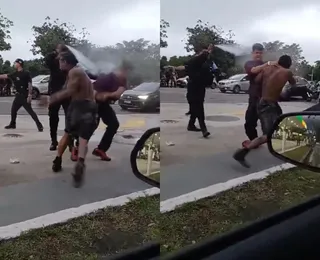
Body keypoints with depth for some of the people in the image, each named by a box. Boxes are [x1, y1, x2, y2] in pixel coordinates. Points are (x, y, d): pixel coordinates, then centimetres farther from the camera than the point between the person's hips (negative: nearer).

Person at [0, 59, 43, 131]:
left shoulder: (26, 73, -11)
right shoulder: (15, 74, 11)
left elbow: (30, 84, -15)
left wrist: (29, 95, -21)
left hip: (25, 95, -8)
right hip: (18, 95, 8)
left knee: (30, 110, -12)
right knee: (13, 109, 15)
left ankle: (39, 125, -10)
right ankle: (12, 124, 31)